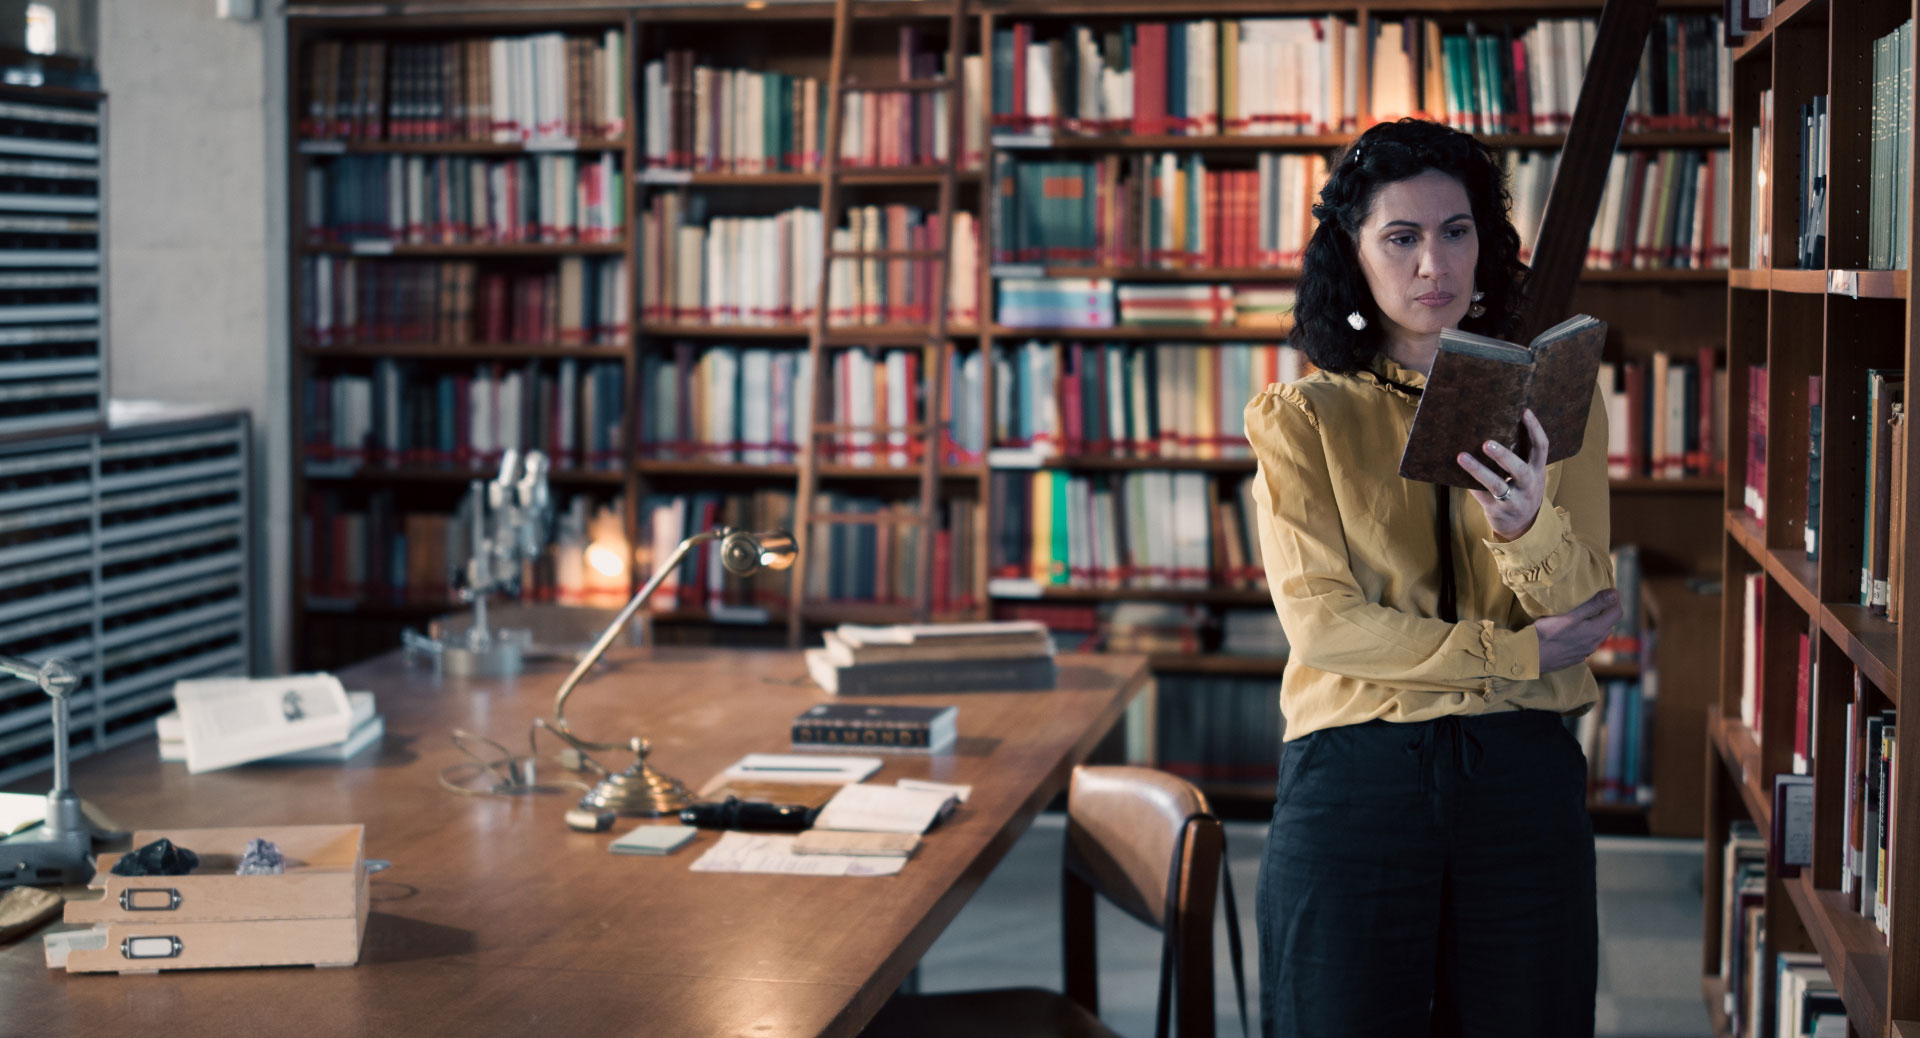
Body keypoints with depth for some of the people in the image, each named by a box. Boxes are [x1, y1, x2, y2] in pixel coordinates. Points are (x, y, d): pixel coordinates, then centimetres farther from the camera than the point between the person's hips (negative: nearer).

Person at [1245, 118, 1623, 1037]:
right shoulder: (1302, 419, 2)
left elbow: (1586, 609, -1)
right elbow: (1320, 621, -7)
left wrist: (1531, 527, -23)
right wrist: (1515, 654, -8)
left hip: (1522, 777, 2)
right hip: (1354, 777, -2)